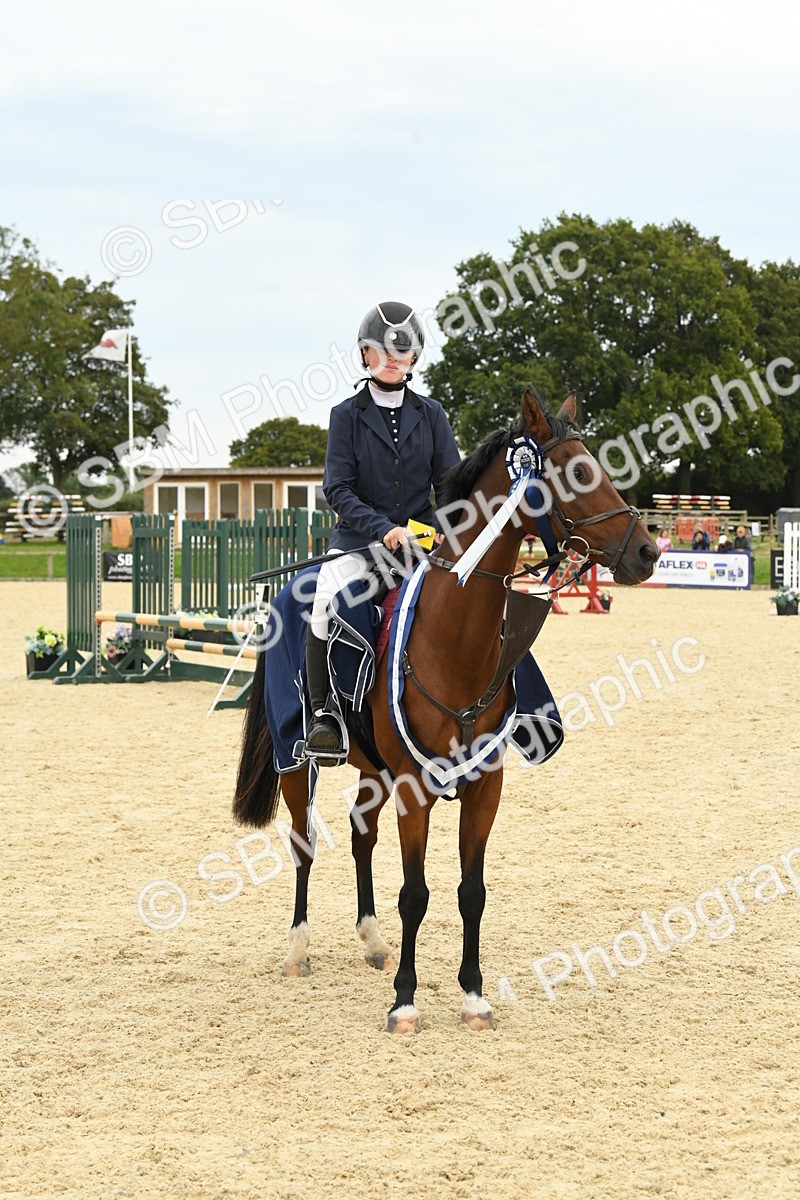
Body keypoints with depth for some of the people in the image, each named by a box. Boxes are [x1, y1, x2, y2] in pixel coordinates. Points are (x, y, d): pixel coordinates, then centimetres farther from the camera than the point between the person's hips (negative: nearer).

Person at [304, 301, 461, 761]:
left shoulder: (431, 414, 8)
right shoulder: (348, 415, 1)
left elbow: (450, 483, 7)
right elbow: (338, 488, -6)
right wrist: (384, 529, -18)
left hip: (423, 537, 2)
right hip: (359, 537, -2)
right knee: (329, 602, -30)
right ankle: (324, 711, -17)